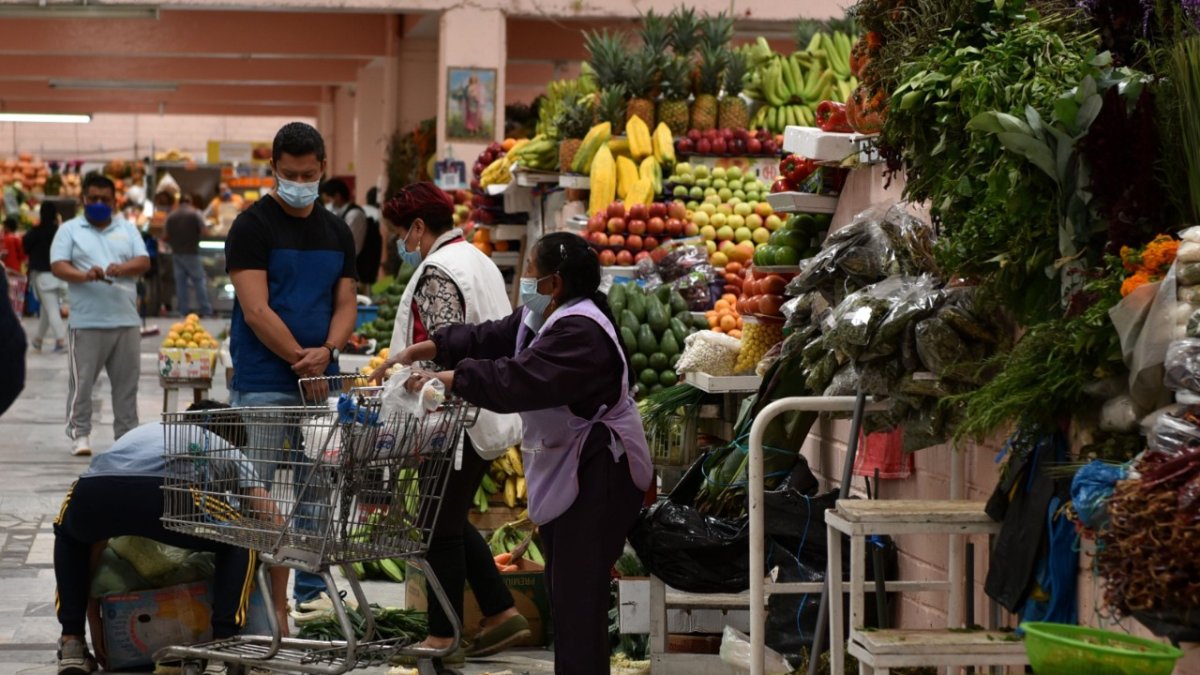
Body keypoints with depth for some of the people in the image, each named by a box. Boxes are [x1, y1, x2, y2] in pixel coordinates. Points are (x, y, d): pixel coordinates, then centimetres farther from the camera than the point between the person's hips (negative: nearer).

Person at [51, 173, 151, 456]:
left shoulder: (128, 229, 15)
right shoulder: (70, 229, 7)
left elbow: (144, 262, 5)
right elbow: (58, 265, -4)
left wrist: (122, 268, -17)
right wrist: (85, 275, -23)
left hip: (126, 320, 3)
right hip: (86, 322, -3)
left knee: (127, 381, 6)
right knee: (82, 381, -2)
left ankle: (126, 434, 14)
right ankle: (79, 434, 5)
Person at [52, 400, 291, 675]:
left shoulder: (143, 431, 47)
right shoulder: (230, 453, 36)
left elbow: (95, 528, 50)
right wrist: (279, 611, 31)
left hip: (92, 491, 4)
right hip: (165, 493, -4)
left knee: (69, 534, 40)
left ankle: (71, 644, 27)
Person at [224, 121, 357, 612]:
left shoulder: (337, 232, 13)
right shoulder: (252, 227, -5)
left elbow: (346, 304, 11)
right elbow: (256, 311, -12)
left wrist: (326, 351, -9)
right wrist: (302, 361, -11)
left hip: (321, 382, 6)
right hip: (263, 386, -5)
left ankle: (311, 590, 18)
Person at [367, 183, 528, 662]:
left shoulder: (437, 271, -15)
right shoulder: (475, 259, 17)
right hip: (484, 416, 10)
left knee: (441, 527, -1)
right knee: (451, 519, 18)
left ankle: (442, 639, 6)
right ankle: (502, 614, 17)